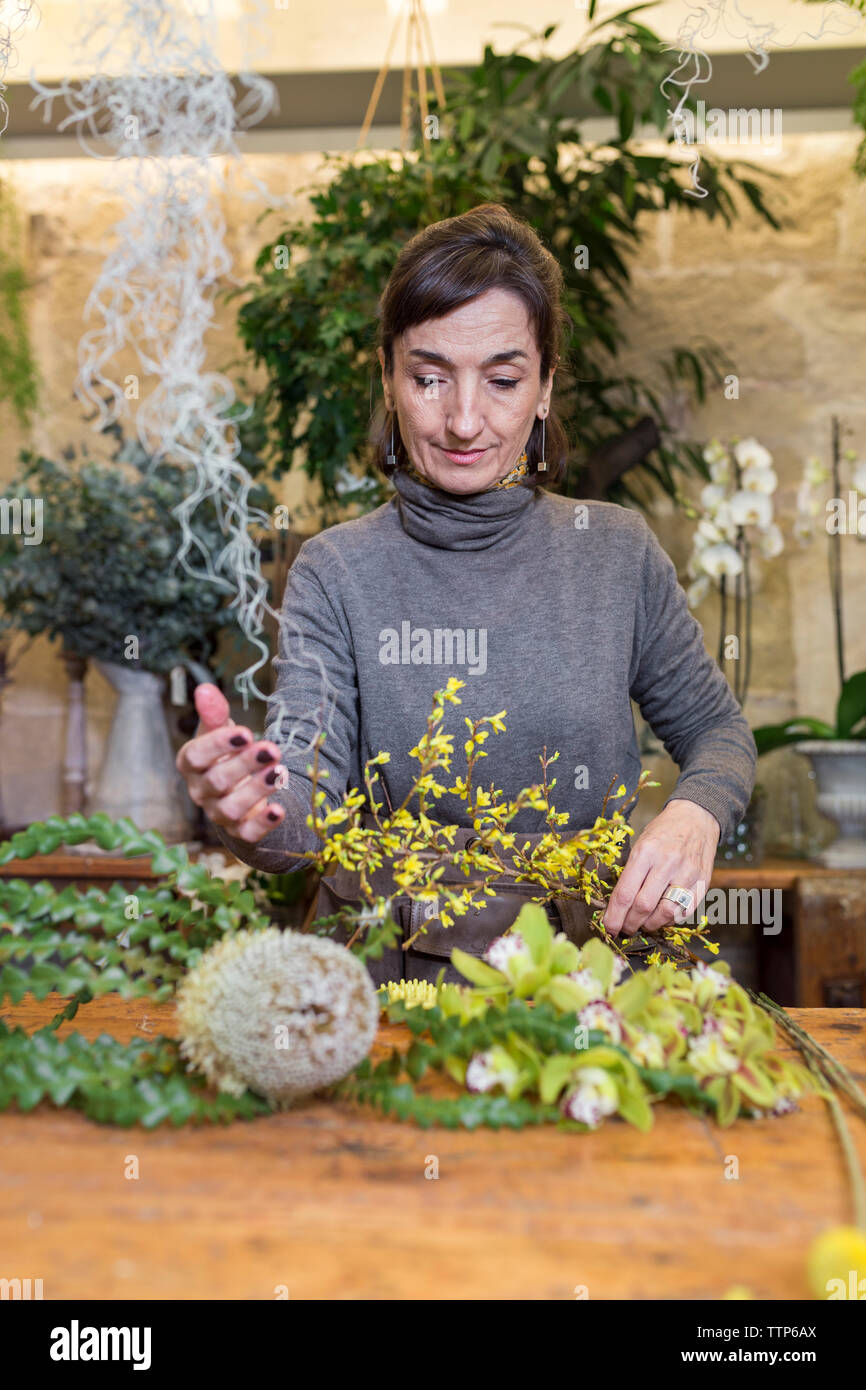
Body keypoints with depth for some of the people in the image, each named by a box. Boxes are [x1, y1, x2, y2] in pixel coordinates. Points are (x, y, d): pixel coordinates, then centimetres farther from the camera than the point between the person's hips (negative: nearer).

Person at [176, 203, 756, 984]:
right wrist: (254, 814, -35)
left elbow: (717, 730, 12)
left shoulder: (618, 553, 1)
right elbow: (305, 812, -12)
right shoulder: (337, 573, -3)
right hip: (389, 973, 1)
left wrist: (695, 815, -10)